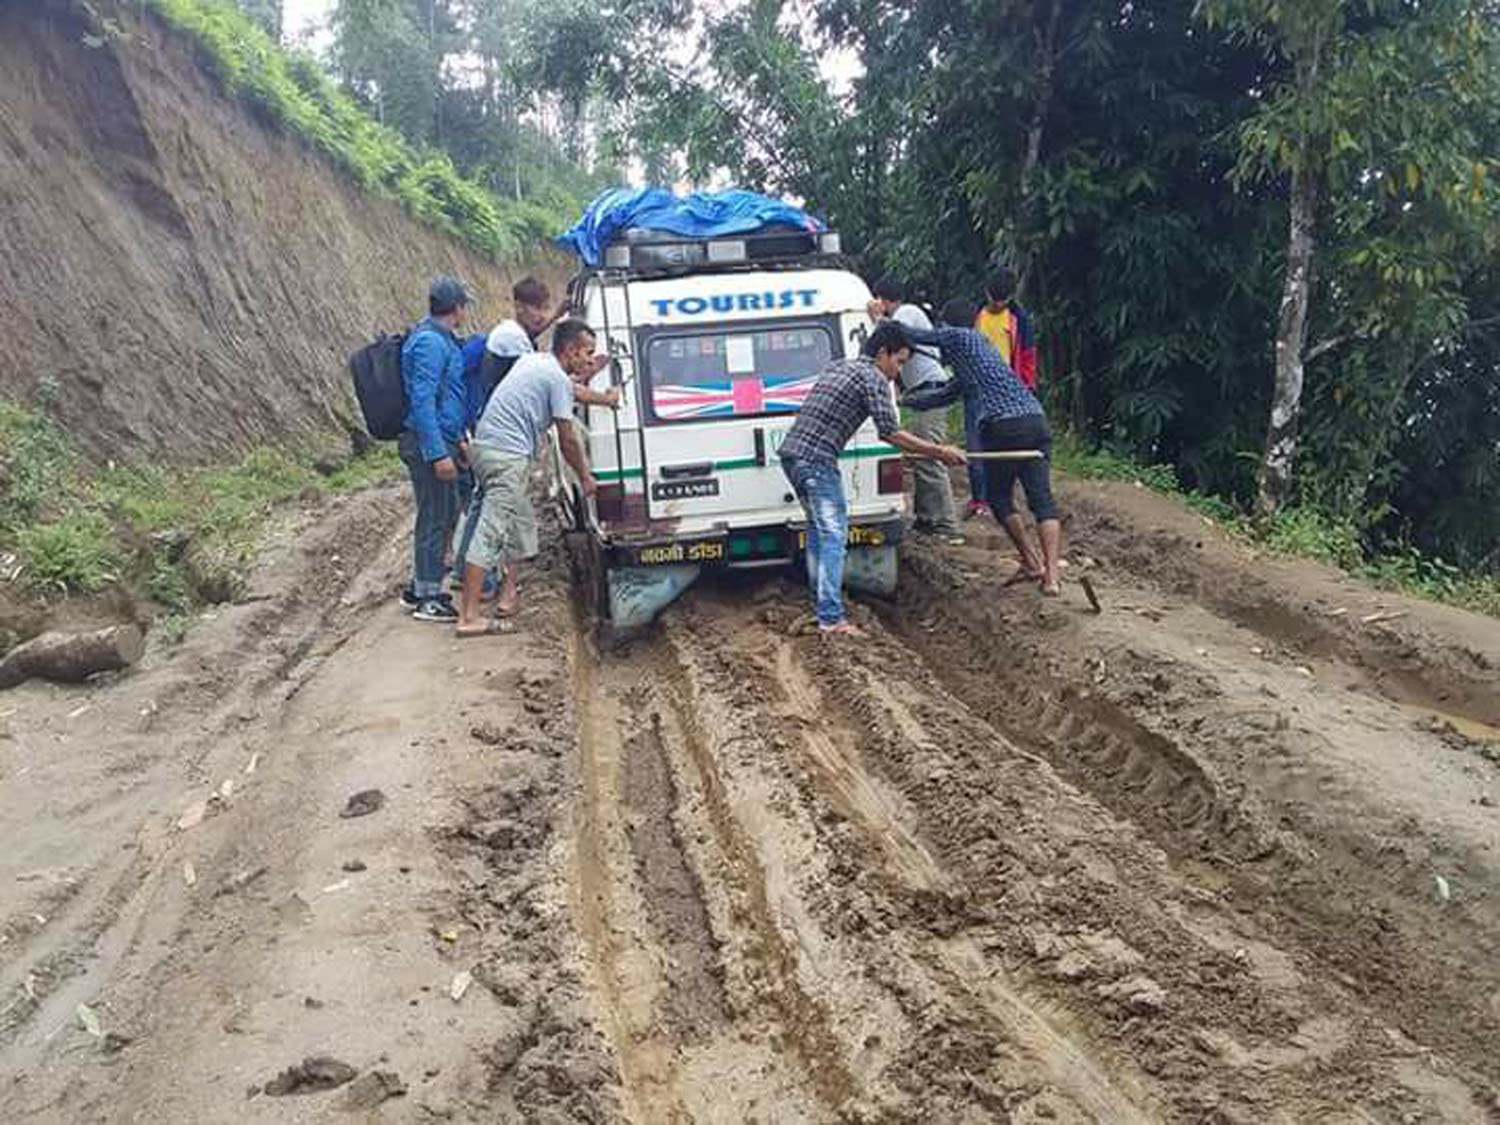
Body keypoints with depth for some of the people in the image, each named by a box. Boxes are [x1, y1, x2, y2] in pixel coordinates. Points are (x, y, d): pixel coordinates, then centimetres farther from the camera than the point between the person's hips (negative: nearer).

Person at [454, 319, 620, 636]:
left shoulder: (533, 360, 19)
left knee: (521, 522, 23)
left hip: (484, 445, 10)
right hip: (508, 457, -10)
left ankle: (509, 590, 30)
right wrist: (585, 477, 6)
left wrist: (603, 398, 43)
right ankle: (469, 616, -14)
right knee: (490, 532, -12)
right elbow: (567, 439, -5)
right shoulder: (558, 379, -8)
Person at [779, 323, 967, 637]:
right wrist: (939, 452, -4)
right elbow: (890, 433, -11)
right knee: (833, 534, -10)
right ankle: (831, 618, -16)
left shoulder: (836, 366, 21)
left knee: (818, 527, 21)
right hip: (816, 459, -9)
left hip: (791, 452, 9)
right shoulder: (872, 377, -5)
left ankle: (820, 598, 29)